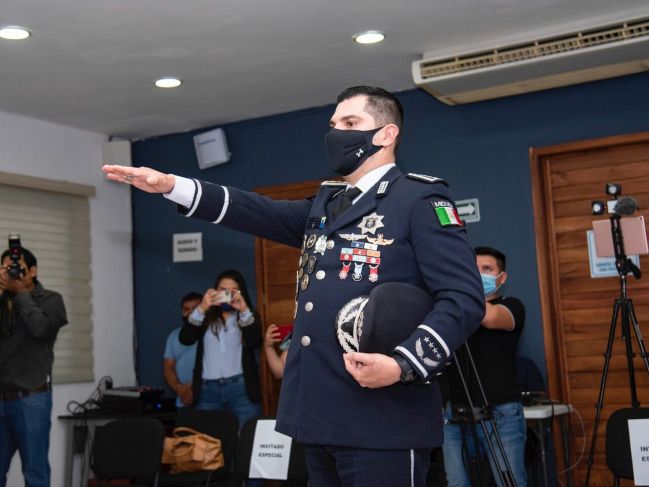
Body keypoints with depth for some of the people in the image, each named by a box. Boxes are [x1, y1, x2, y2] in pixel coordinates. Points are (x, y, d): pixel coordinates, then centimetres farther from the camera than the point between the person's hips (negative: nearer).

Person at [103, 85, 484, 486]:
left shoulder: (421, 198, -5)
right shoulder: (325, 204, 19)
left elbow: (464, 298, -12)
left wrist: (402, 366, -24)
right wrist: (171, 186, 2)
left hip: (382, 421, -7)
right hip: (319, 416, 8)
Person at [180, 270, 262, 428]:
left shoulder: (249, 316, 11)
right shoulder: (206, 317, 10)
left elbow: (256, 343, -8)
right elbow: (185, 339, -7)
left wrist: (244, 311, -18)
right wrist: (201, 308, -18)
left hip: (241, 389, 0)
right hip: (208, 391, 1)